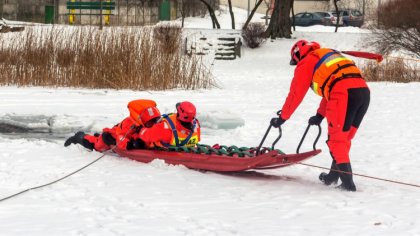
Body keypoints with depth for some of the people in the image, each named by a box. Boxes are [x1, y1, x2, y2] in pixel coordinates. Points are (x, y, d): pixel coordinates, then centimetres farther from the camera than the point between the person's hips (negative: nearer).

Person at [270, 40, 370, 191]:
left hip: (343, 94, -7)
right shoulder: (329, 55, 35)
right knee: (344, 137, 18)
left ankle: (348, 182, -8)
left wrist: (282, 118, 28)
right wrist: (320, 115, 52)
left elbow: (296, 93, 17)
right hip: (364, 90, 7)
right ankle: (333, 176, 28)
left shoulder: (306, 63, 14)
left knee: (337, 139, 0)